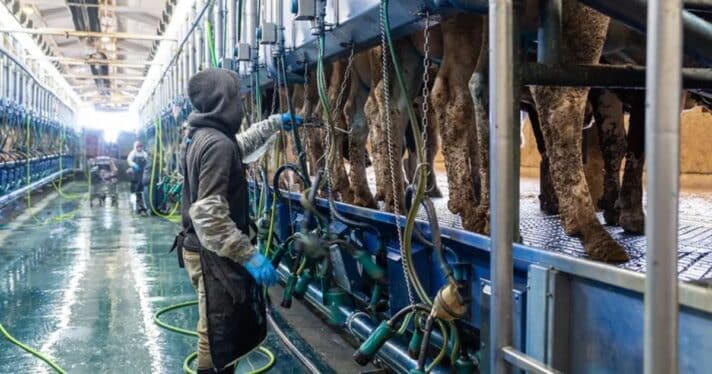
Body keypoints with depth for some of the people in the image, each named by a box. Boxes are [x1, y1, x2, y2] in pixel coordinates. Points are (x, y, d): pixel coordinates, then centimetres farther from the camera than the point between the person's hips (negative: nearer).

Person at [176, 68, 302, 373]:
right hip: (214, 254, -11)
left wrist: (276, 122, 37)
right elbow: (209, 213, -30)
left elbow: (242, 142, 32)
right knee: (219, 334, 0)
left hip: (207, 249, 11)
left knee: (220, 329, 24)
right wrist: (250, 255, -29)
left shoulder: (203, 135, 9)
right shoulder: (217, 144, -23)